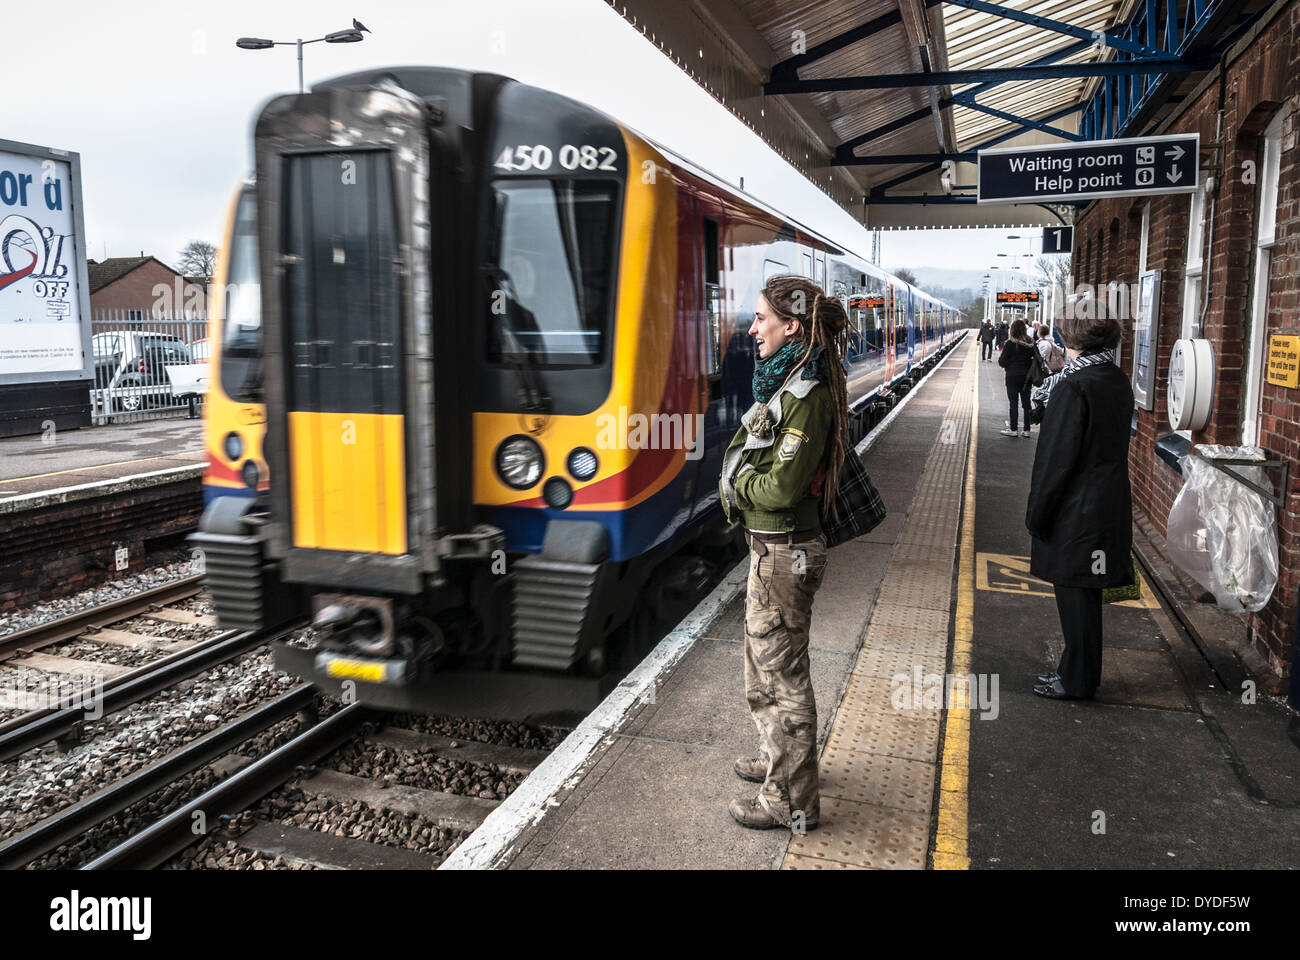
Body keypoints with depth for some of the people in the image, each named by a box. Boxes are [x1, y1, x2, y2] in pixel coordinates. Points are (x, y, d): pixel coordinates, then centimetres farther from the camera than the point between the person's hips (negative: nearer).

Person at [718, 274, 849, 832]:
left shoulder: (807, 396, -22)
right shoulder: (785, 383, 9)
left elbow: (781, 487, -24)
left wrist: (737, 479, -8)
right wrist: (741, 483, -5)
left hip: (784, 552, -10)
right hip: (771, 545, 10)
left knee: (781, 675, 3)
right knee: (767, 663, 24)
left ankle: (791, 802, 19)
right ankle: (779, 759, 44)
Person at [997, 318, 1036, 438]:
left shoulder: (1010, 343, -13)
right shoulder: (1030, 343, 0)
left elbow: (1002, 362, -11)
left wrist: (1000, 357, 9)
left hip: (1013, 377, -4)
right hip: (1027, 377, 5)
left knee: (1013, 403, 2)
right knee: (1026, 403, 9)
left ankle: (1013, 429, 6)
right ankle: (1026, 430, 13)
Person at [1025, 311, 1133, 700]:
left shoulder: (1073, 387, -20)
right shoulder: (1118, 381, 7)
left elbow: (1056, 459, -19)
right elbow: (1108, 446, 12)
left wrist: (1036, 514, -12)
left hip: (1076, 512, -8)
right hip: (1108, 506, 8)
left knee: (1075, 595, 3)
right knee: (1083, 595, 17)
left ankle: (1077, 681, 14)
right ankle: (1079, 671, 29)